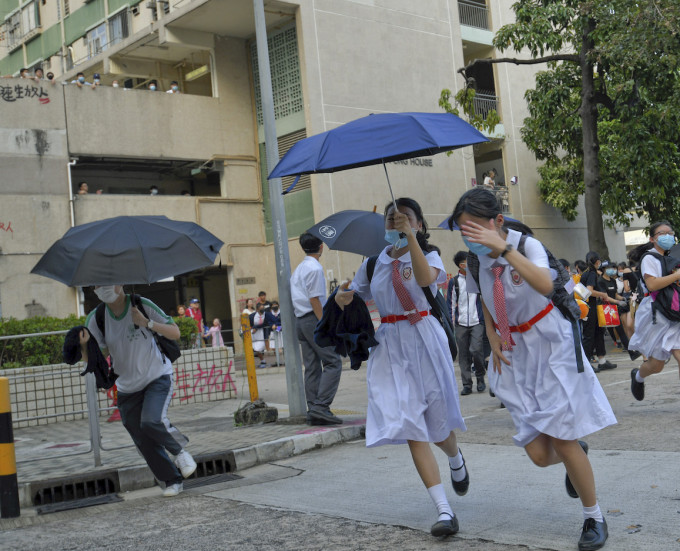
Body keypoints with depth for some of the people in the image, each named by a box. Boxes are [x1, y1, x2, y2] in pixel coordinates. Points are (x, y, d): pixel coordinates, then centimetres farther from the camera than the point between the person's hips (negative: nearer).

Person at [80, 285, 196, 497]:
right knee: (145, 443, 5)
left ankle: (180, 451, 1)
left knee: (152, 421, -28)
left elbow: (175, 333, -12)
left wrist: (147, 323, -28)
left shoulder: (142, 306, -15)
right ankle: (172, 481, 22)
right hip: (128, 388, 4)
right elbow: (88, 359, -8)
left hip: (157, 377, -4)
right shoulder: (96, 318, -7)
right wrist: (84, 345, -31)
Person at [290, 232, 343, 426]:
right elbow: (314, 299, -16)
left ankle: (313, 411, 7)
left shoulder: (298, 269, 19)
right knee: (333, 362, -8)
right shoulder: (315, 268, -10)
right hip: (313, 318, -9)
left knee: (312, 367, 8)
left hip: (300, 321, 9)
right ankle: (321, 406, -17)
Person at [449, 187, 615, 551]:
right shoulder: (476, 262, -1)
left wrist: (504, 247, -42)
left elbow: (545, 285, -38)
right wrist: (492, 336, 0)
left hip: (551, 346, -4)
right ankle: (575, 455, 34)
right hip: (514, 355, 5)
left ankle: (594, 518, 15)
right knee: (538, 453, -3)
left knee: (562, 440, -7)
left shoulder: (527, 245, -17)